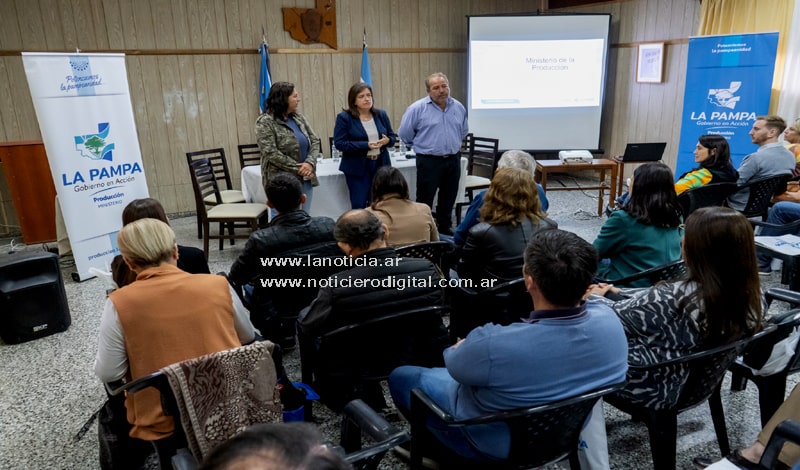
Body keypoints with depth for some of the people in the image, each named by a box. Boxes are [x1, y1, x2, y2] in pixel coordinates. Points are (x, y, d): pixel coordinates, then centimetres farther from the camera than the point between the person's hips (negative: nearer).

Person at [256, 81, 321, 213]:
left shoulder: (298, 118, 10)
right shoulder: (265, 122, -8)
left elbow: (315, 141, 7)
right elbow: (271, 153, -16)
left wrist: (310, 163, -12)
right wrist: (298, 169, -16)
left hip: (305, 179, 6)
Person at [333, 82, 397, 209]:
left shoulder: (381, 114, 8)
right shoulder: (344, 117, -6)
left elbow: (393, 136, 14)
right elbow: (340, 143, -13)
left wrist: (387, 140, -12)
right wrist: (366, 145, -22)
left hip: (380, 166, 4)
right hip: (357, 168, -4)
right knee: (359, 206, 0)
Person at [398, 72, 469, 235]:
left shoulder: (458, 107, 6)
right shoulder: (417, 108, -10)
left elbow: (463, 131, 23)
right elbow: (405, 133, -4)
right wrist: (423, 145, 6)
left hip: (453, 160, 5)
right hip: (429, 162, -5)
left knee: (448, 199, 14)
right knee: (424, 201, 0)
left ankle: (445, 229, 28)